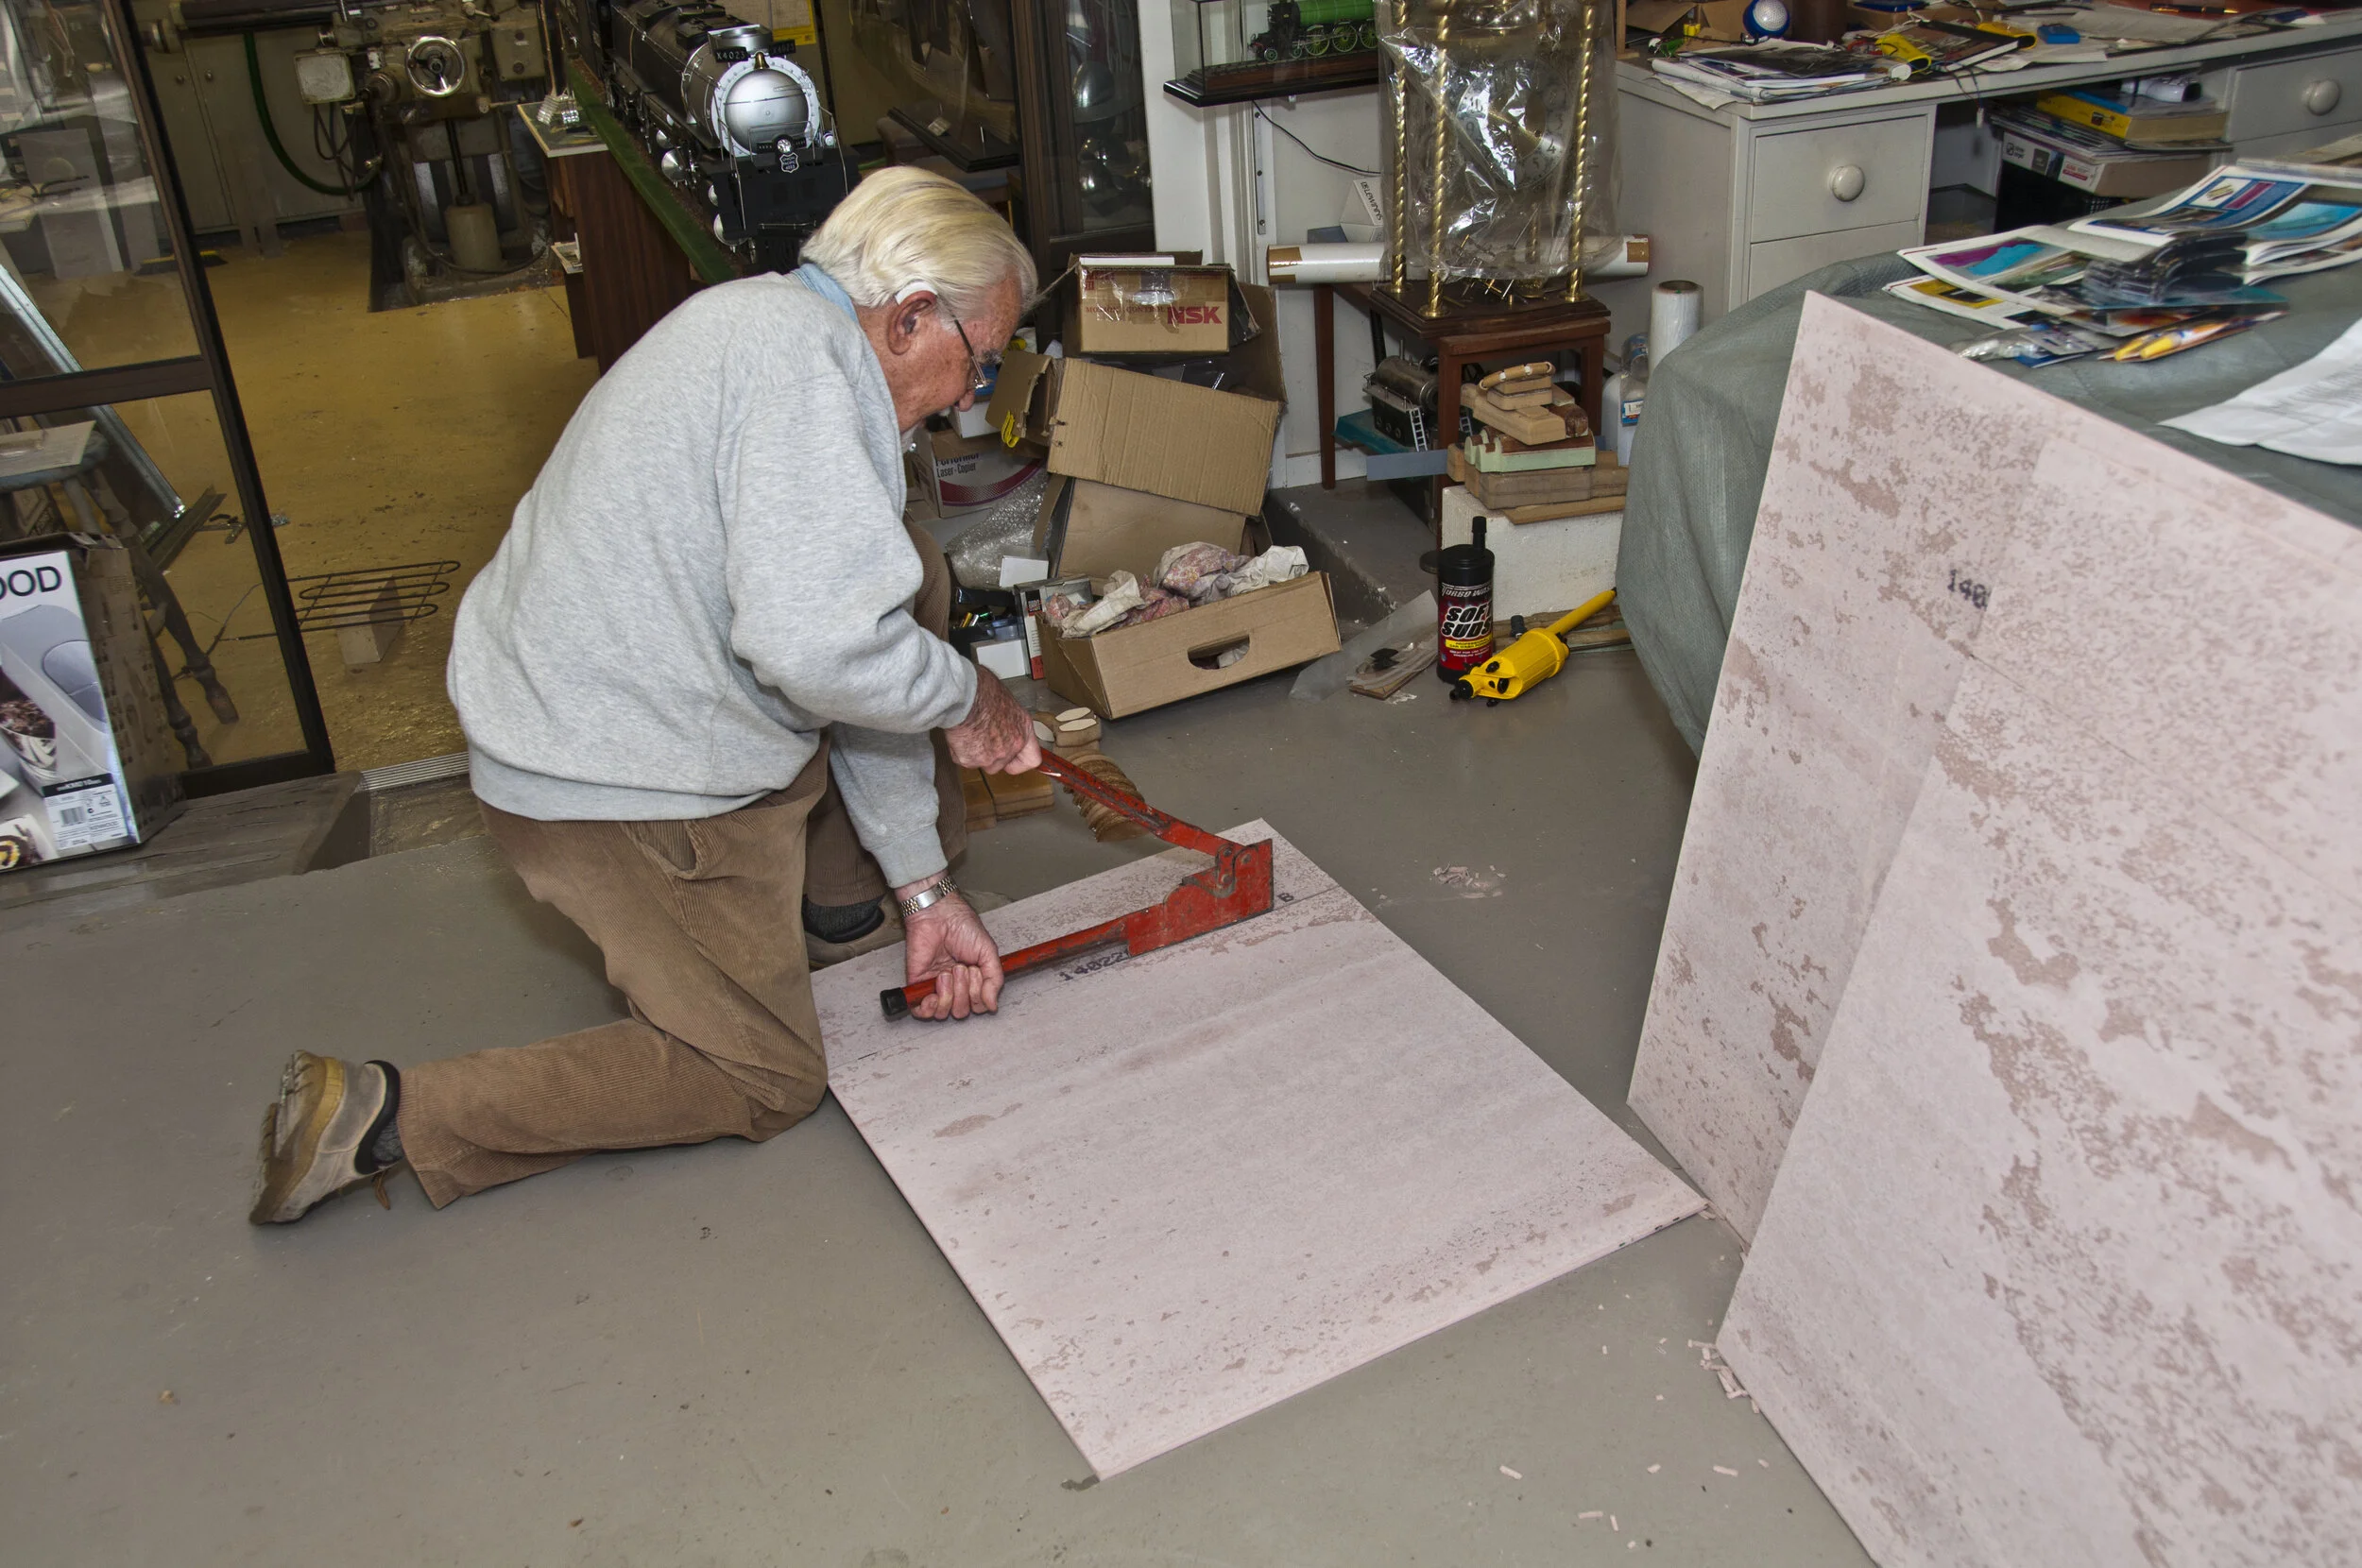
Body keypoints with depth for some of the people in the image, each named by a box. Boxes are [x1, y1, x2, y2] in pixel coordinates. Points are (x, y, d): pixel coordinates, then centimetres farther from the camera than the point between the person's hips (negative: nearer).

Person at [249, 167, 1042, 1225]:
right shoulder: (801, 350, -21)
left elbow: (844, 645, 13)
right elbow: (816, 642, -34)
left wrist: (922, 890, 13)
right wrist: (967, 700, -12)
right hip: (609, 784, -10)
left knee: (910, 580, 17)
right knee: (763, 1077, 4)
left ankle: (841, 901, 27)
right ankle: (385, 1117, 0)